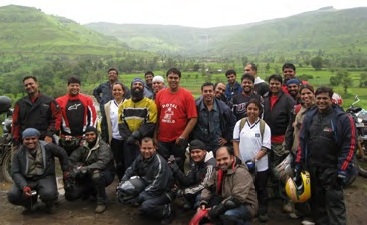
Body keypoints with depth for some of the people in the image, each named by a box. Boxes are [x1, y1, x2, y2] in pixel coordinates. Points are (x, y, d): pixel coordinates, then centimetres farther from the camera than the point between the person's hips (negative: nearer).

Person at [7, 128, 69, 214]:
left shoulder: (47, 147, -5)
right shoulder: (19, 154, -2)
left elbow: (62, 153, 9)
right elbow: (15, 173, -7)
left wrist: (65, 170, 12)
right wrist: (24, 186, -24)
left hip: (45, 177, -2)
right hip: (26, 180, 3)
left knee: (48, 194, -35)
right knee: (12, 196, -23)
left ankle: (50, 205, 7)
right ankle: (31, 204, 12)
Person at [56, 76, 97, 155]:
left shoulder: (87, 100, 3)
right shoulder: (60, 101, 1)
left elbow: (92, 116, 6)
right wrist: (57, 135, 1)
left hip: (84, 138, 1)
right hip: (66, 139, 0)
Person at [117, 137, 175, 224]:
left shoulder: (160, 163, -28)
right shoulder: (140, 158, -5)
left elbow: (156, 187, -29)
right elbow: (130, 171, 9)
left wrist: (138, 198, -27)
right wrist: (121, 184, -6)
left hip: (163, 192, -7)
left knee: (145, 206, -33)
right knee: (124, 188, -11)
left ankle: (168, 211, -4)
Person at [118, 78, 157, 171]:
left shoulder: (150, 104, -5)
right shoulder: (124, 104, 11)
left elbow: (150, 124, -13)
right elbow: (121, 123, 6)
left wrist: (135, 136, -18)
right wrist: (127, 137, -9)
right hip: (128, 142, 5)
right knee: (128, 166, 12)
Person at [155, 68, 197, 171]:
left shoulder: (186, 95, -7)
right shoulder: (160, 94, 3)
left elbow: (193, 118, -10)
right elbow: (156, 116, 8)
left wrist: (183, 136, -14)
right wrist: (155, 136, 5)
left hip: (179, 140, -3)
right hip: (162, 139, 3)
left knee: (178, 167, 12)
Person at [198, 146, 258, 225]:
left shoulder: (241, 172, -22)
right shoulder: (219, 172, 3)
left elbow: (237, 199, -31)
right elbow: (208, 187, 5)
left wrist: (216, 210, -31)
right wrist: (203, 203, -14)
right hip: (228, 205, 8)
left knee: (227, 215, -39)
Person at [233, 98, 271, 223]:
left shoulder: (264, 127, -7)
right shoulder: (240, 124, 0)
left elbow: (266, 147, -10)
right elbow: (235, 141, 2)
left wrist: (255, 159, -21)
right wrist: (238, 158, -8)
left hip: (260, 165, -2)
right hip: (242, 164, 2)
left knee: (261, 189, 12)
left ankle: (263, 212, 27)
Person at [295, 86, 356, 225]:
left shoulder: (343, 119, -7)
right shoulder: (309, 116, 8)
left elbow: (349, 146, -9)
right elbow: (302, 141, 11)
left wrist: (342, 171, -13)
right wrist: (298, 164, 7)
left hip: (332, 169, -5)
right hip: (311, 167, 5)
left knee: (335, 203, -6)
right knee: (316, 200, 14)